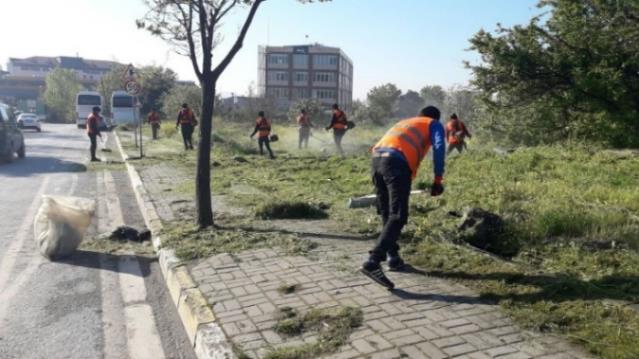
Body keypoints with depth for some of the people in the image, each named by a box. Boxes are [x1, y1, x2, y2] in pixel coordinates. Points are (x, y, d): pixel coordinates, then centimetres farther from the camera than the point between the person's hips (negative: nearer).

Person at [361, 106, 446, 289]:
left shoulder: (404, 122, 38)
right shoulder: (434, 125, 22)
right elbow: (439, 147, 2)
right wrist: (438, 179, 1)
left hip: (376, 158, 7)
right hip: (396, 162, -7)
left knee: (387, 214, 16)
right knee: (397, 217, -10)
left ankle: (393, 257, 23)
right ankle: (373, 262, -22)